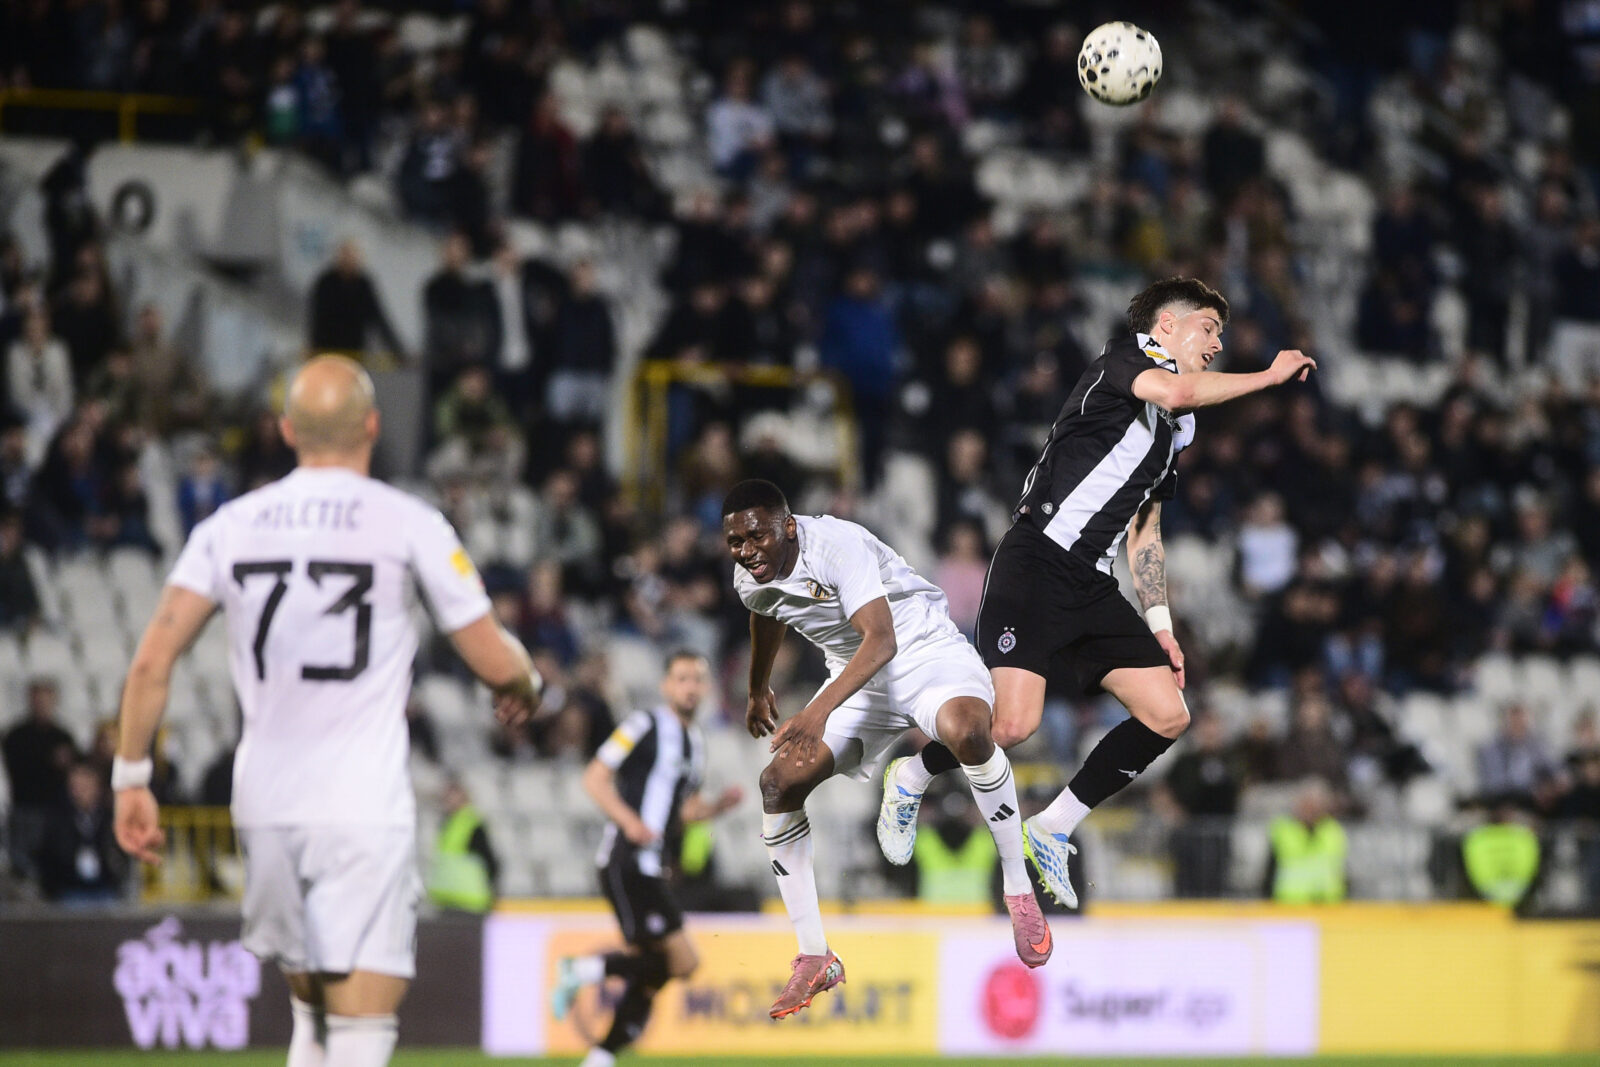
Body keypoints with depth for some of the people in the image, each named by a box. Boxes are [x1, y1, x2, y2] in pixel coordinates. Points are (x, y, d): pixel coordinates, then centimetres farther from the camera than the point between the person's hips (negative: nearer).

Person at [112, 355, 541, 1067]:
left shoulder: (230, 526, 7)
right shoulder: (407, 523, -3)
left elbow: (151, 661, 2)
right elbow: (495, 661, 0)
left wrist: (132, 776, 11)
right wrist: (525, 683, 23)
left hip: (263, 806, 4)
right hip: (363, 811, -4)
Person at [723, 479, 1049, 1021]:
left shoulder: (837, 545, -27)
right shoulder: (750, 580, -4)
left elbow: (880, 640, -36)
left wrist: (820, 711, -46)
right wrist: (758, 690, 39)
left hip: (925, 651, -7)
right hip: (856, 678, 7)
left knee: (965, 730, -40)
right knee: (780, 782, -9)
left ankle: (1019, 889, -22)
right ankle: (814, 959, 1)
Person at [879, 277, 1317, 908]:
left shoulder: (1172, 433, 23)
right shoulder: (1125, 357, -1)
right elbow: (1176, 392, -24)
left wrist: (1160, 626, 17)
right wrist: (1269, 376, -13)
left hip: (1093, 589, 9)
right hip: (1036, 565, -9)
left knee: (1167, 716, -1)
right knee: (1014, 724, -21)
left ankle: (1052, 831, 11)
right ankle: (909, 781, 9)